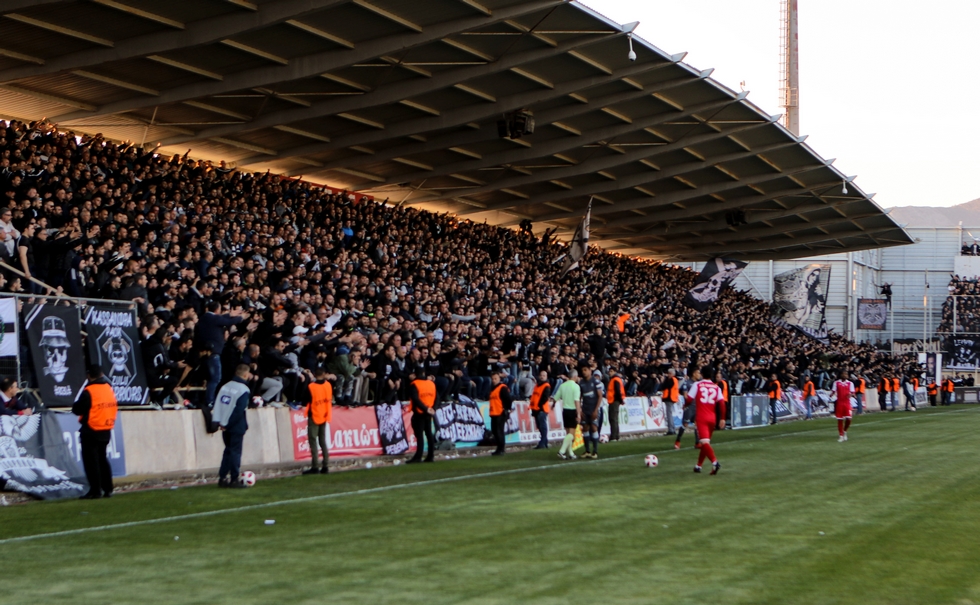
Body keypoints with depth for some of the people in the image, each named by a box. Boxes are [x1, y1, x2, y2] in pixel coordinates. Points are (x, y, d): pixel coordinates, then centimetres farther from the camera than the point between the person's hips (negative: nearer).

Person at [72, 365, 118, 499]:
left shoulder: (89, 391, -17)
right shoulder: (109, 389, 6)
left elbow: (77, 409, -15)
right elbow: (113, 407, 14)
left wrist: (76, 406, 5)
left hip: (91, 432, -7)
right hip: (106, 431, 7)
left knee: (91, 461, -1)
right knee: (102, 459, 17)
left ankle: (95, 490, -4)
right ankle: (107, 488, 15)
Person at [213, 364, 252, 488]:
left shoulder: (226, 385, 7)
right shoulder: (244, 390, -14)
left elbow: (217, 403, 3)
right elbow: (239, 411, -20)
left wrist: (219, 421, -1)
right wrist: (226, 424, -13)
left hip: (226, 425, 7)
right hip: (237, 426, -7)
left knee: (228, 451, 15)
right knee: (235, 452, 0)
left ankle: (222, 478, 14)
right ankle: (234, 480, 2)